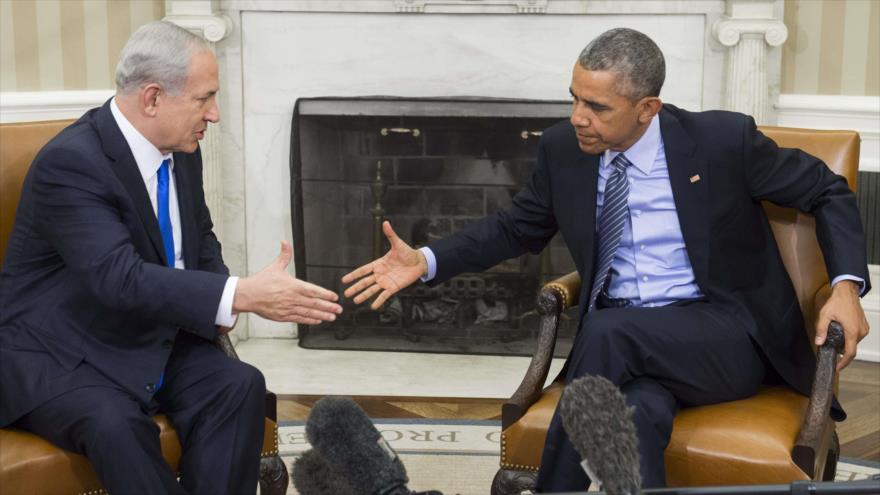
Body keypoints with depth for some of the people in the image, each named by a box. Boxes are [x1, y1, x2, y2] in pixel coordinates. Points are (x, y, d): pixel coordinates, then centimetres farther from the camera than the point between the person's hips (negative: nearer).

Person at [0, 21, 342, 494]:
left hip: (152, 342, 7)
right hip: (59, 357, -7)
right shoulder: (69, 162, -23)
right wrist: (239, 296, -38)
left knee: (240, 386, -19)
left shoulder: (180, 149, 1)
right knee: (117, 424, -35)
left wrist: (220, 303, -6)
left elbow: (200, 241, 16)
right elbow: (119, 276, -33)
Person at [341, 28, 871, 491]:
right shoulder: (563, 148, 0)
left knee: (607, 332, -34)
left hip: (724, 337, -2)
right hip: (624, 343, 2)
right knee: (639, 412, -35)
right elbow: (519, 228, 16)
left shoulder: (723, 139, -10)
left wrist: (846, 284, -14)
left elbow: (829, 191, 2)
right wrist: (426, 261, 2)